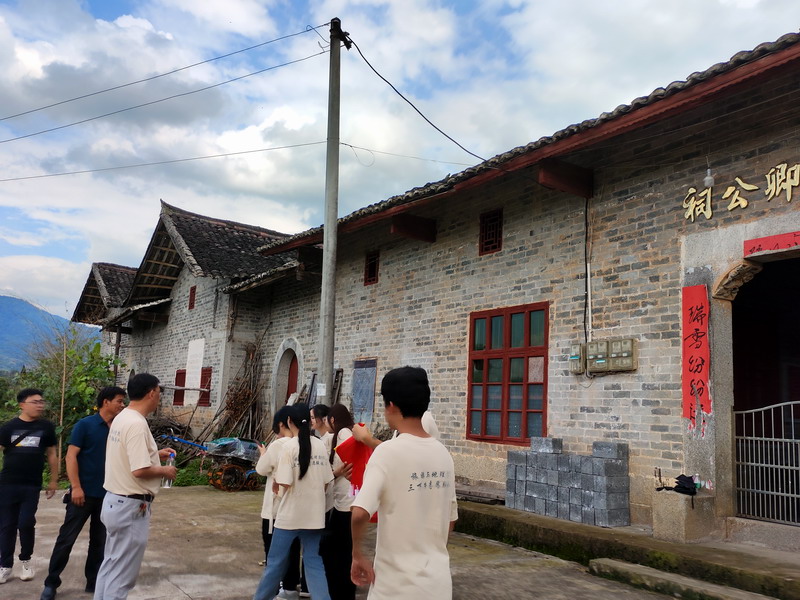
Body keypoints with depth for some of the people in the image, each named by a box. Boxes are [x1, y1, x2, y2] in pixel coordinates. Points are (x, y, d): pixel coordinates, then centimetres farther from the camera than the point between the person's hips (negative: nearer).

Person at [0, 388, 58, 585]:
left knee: (26, 523, -4)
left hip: (32, 485, 0)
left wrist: (53, 481, 11)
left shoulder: (46, 427, 3)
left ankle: (25, 561, 19)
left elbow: (52, 455, 10)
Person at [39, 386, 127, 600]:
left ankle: (93, 581, 23)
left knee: (100, 540, 11)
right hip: (84, 493, -5)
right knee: (67, 537, 2)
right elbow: (71, 456, -11)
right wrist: (76, 487, -17)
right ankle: (51, 583, 16)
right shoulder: (85, 425, -8)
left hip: (107, 494, 5)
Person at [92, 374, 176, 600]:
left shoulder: (122, 418, 8)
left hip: (114, 501, 10)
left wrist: (155, 454, 18)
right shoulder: (137, 424, -23)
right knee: (122, 574, 1)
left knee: (110, 565, 20)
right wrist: (164, 471, -11)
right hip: (131, 507, -10)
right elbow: (139, 470, -27)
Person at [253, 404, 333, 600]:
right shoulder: (320, 446, 2)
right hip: (314, 514, 4)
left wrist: (275, 484, 5)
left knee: (276, 561, 12)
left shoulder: (290, 446, -12)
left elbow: (285, 483, -16)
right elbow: (326, 482, 4)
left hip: (290, 514, -3)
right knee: (314, 562, 9)